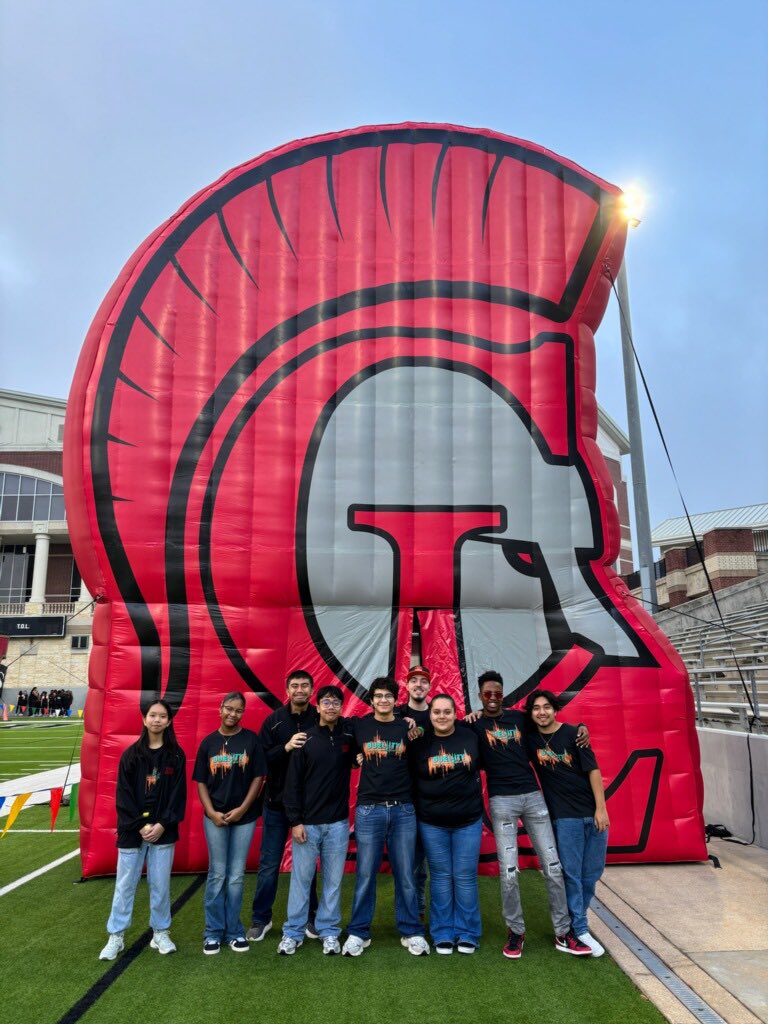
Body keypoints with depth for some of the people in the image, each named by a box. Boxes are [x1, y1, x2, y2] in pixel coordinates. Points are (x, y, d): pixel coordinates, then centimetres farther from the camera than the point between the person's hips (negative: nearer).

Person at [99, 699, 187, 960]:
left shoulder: (176, 755, 1)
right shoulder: (131, 754, 0)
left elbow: (178, 794, -1)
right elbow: (123, 794, -3)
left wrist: (162, 825, -10)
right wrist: (140, 825, -10)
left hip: (163, 831, 0)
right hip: (132, 831, 0)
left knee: (160, 884, 7)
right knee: (125, 885, 6)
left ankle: (160, 933, 22)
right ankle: (116, 936, 19)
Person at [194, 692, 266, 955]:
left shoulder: (251, 740, -2)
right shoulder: (209, 742, 2)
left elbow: (258, 778, -3)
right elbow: (201, 782, 4)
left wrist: (242, 809, -10)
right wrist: (211, 812, -7)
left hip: (244, 817, -1)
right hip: (215, 817, 1)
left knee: (236, 876, 7)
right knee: (217, 874, 6)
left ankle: (234, 930, 20)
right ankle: (214, 932, 18)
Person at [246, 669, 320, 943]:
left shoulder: (321, 720, -3)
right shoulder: (274, 721, -2)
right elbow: (262, 759, -8)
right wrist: (285, 747, -23)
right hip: (277, 804, 0)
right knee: (269, 864, 8)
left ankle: (309, 917, 28)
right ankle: (260, 919, 24)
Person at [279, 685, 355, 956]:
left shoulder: (349, 737, 1)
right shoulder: (305, 740, -3)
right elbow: (293, 783, -3)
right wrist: (295, 821, -7)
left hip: (337, 823, 2)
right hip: (307, 823, -1)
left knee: (333, 880, 8)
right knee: (301, 878, 5)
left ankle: (329, 932, 22)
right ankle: (292, 933, 18)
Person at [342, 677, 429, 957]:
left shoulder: (407, 727, 5)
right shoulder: (358, 726, 3)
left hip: (403, 810, 1)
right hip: (369, 810, -1)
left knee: (405, 874, 6)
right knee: (365, 875, 4)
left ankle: (411, 932, 20)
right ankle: (358, 933, 18)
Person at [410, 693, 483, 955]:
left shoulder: (470, 737, -3)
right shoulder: (420, 743, -4)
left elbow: (481, 766, 10)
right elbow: (408, 777, 2)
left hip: (468, 820, 0)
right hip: (432, 823, 0)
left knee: (465, 877, 5)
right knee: (441, 878, 7)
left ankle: (467, 934, 19)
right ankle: (443, 934, 19)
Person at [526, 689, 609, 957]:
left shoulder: (572, 734, -5)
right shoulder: (530, 738, -1)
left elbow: (593, 770, -5)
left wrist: (601, 808, -9)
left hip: (593, 813, 1)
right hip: (564, 815, -1)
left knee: (591, 873, 10)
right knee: (571, 874, 0)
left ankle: (576, 917, 29)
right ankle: (579, 930, 12)